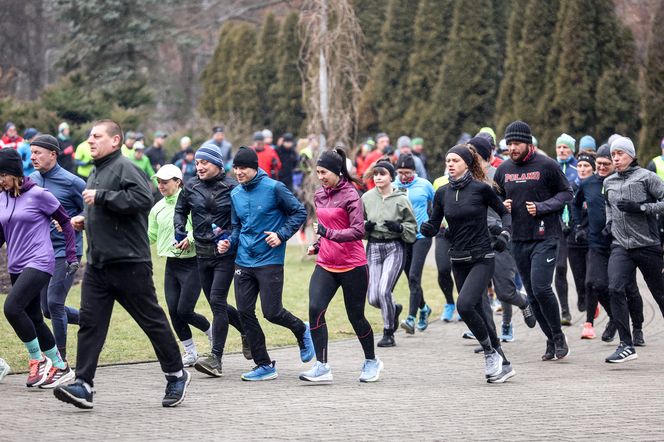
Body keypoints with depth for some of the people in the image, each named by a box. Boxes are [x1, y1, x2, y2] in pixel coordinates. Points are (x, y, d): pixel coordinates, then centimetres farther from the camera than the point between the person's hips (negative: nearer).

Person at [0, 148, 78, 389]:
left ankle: (38, 360, -8)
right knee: (34, 320, 10)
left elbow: (65, 222, -2)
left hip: (39, 263, -7)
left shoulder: (38, 194, -8)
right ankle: (60, 367, 23)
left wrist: (72, 256, -5)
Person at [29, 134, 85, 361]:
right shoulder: (32, 180, 5)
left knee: (54, 303, -11)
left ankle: (60, 359, 2)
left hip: (66, 251, -7)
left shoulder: (71, 182, -13)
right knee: (47, 308, 10)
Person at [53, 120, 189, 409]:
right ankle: (83, 386, -6)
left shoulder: (124, 167, -11)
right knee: (90, 322, -2)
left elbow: (143, 198, -28)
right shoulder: (96, 173, 18)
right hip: (97, 263, 9)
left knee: (152, 320, 3)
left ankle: (176, 376, 18)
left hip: (129, 262, -9)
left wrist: (101, 198, -22)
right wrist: (85, 220, 13)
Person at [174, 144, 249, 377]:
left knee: (217, 301, -13)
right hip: (202, 253, 6)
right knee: (217, 304, 12)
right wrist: (180, 234, 5)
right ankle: (247, 330, 38)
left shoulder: (231, 187, -8)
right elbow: (180, 210, 19)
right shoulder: (191, 186, 4)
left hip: (225, 253, -6)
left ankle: (216, 357, -13)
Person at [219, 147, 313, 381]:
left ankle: (302, 331, 25)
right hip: (243, 262, 6)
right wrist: (230, 243, 2)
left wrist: (282, 235, -13)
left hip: (270, 262, -6)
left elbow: (299, 212, -3)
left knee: (272, 312, -8)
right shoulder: (236, 194, 9)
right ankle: (264, 365, 10)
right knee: (245, 313, 1)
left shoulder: (274, 188, -9)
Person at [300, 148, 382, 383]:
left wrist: (329, 233, -31)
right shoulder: (319, 195, 10)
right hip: (325, 265, 6)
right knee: (315, 309, -15)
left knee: (356, 316, 6)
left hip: (352, 265, -6)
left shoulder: (350, 195, -12)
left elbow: (358, 231, -21)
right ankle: (322, 366, -14)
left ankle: (371, 361, 30)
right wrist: (317, 245, 10)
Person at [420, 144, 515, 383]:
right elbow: (434, 227, 4)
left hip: (482, 258, -6)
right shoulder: (442, 193, 4)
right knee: (478, 312, 9)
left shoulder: (481, 189, -8)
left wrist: (505, 233, -12)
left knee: (464, 304, -23)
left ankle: (491, 353, -4)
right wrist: (426, 228, -18)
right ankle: (503, 365, 20)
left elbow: (505, 212, 4)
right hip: (459, 261, 6)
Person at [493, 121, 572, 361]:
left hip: (545, 237, -6)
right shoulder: (503, 169, 8)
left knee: (541, 288, -17)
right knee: (532, 295, 8)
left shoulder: (547, 165, -6)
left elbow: (566, 193, -1)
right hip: (518, 240, 6)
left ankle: (558, 336, 0)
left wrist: (542, 207, -15)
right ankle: (551, 341, 20)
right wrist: (502, 205, -2)